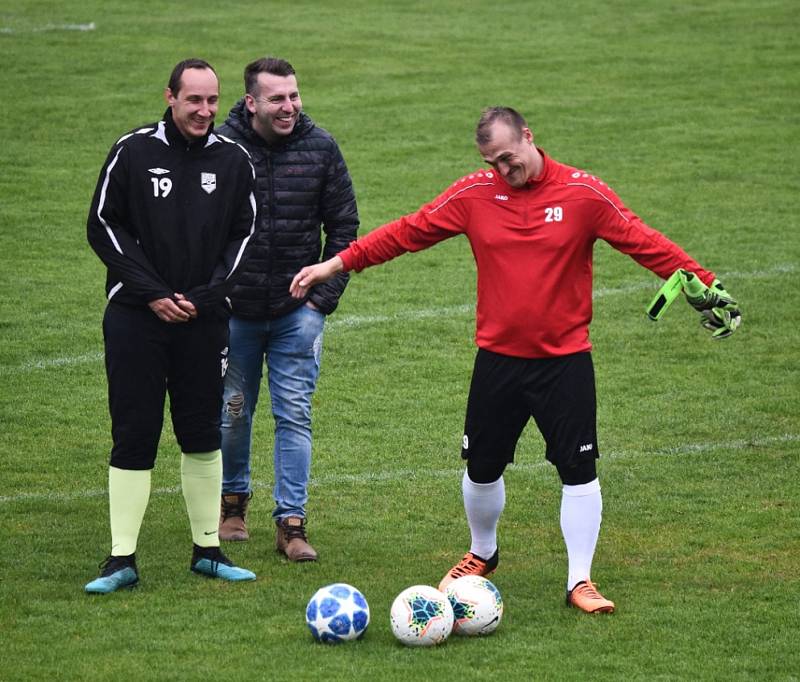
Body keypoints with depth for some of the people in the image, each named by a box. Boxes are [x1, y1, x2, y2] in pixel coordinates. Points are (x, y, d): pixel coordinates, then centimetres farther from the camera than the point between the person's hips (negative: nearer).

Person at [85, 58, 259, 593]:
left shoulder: (233, 160, 3)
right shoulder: (133, 152, -3)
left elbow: (244, 233, 8)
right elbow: (104, 226, -2)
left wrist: (203, 297, -5)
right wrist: (152, 294, -9)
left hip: (204, 319, 2)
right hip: (135, 316, -2)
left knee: (203, 434, 7)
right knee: (133, 438, -3)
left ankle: (208, 551, 18)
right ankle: (122, 560, 1)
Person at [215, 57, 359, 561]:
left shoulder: (321, 147, -2)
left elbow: (344, 226, 6)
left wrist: (325, 295, 0)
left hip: (298, 310, 0)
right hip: (235, 310, 0)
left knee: (295, 415, -3)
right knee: (233, 413, 11)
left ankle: (292, 522, 0)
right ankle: (234, 501, 32)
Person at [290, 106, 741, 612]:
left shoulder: (584, 194, -8)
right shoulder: (474, 194, -3)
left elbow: (645, 243, -7)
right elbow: (407, 233, 1)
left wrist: (704, 285, -14)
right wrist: (337, 264, -1)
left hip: (565, 359, -2)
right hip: (498, 357, 2)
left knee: (579, 470, -3)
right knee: (482, 467, 11)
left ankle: (580, 581, 8)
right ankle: (482, 555, 37)